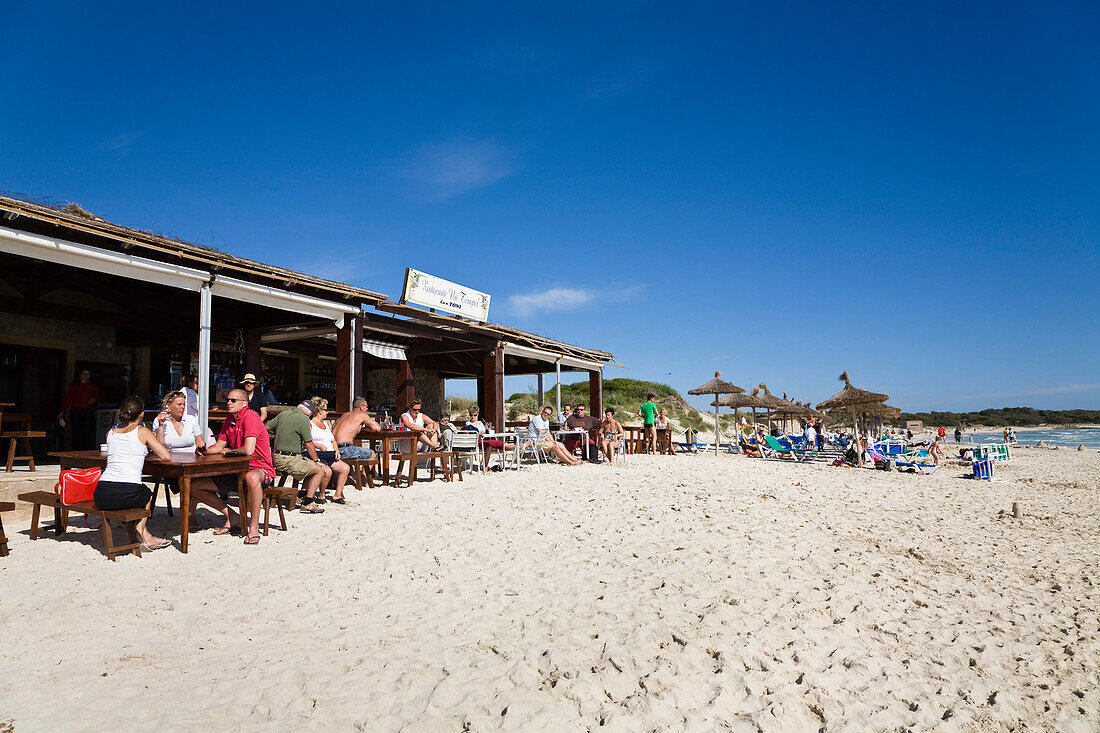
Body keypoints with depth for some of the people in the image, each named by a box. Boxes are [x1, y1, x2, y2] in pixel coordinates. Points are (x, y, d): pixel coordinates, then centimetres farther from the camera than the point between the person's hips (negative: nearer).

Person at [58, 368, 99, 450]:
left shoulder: (93, 386, 14)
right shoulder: (74, 385, 9)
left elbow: (97, 399, 19)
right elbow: (67, 399, 4)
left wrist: (94, 400, -5)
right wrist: (62, 412, -4)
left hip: (89, 412, 1)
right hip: (76, 411, -1)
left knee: (87, 434, -10)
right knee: (77, 433, -3)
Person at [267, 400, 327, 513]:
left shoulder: (283, 413, 9)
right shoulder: (304, 419, -14)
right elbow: (309, 444, -12)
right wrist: (317, 460, 0)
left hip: (277, 457, 9)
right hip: (289, 460, -9)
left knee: (310, 464, 24)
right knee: (320, 470, -2)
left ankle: (303, 492, 21)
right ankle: (308, 503, -6)